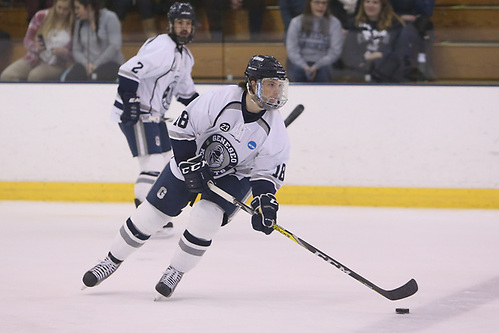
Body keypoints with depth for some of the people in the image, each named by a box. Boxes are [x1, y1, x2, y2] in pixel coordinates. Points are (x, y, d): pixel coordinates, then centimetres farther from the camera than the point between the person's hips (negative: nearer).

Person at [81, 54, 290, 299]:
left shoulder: (275, 130, -21)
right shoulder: (220, 99, -27)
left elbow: (268, 171, -12)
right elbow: (182, 129, -17)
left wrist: (265, 201, -27)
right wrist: (190, 165, -21)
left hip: (236, 174, 0)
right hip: (192, 161, 0)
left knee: (205, 217, -25)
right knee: (149, 214, 0)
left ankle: (175, 272, -2)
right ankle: (112, 261, 23)